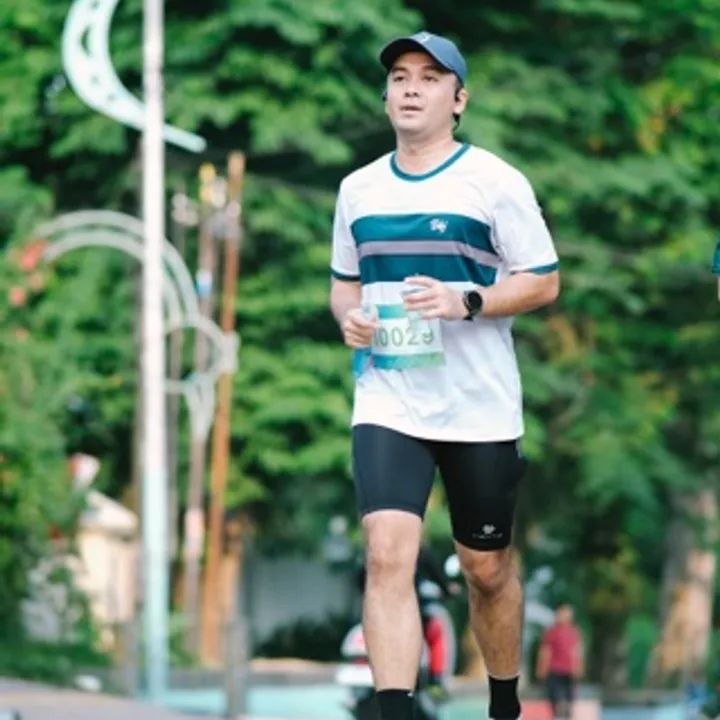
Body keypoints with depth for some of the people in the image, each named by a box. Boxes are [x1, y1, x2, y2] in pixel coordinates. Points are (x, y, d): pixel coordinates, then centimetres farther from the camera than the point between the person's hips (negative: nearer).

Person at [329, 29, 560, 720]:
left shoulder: (494, 181, -4)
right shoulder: (359, 188, 9)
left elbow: (543, 281, -4)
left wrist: (466, 302, -20)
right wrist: (348, 316, -1)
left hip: (479, 408, -2)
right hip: (387, 406, 2)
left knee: (487, 568, 10)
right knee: (387, 555, -17)